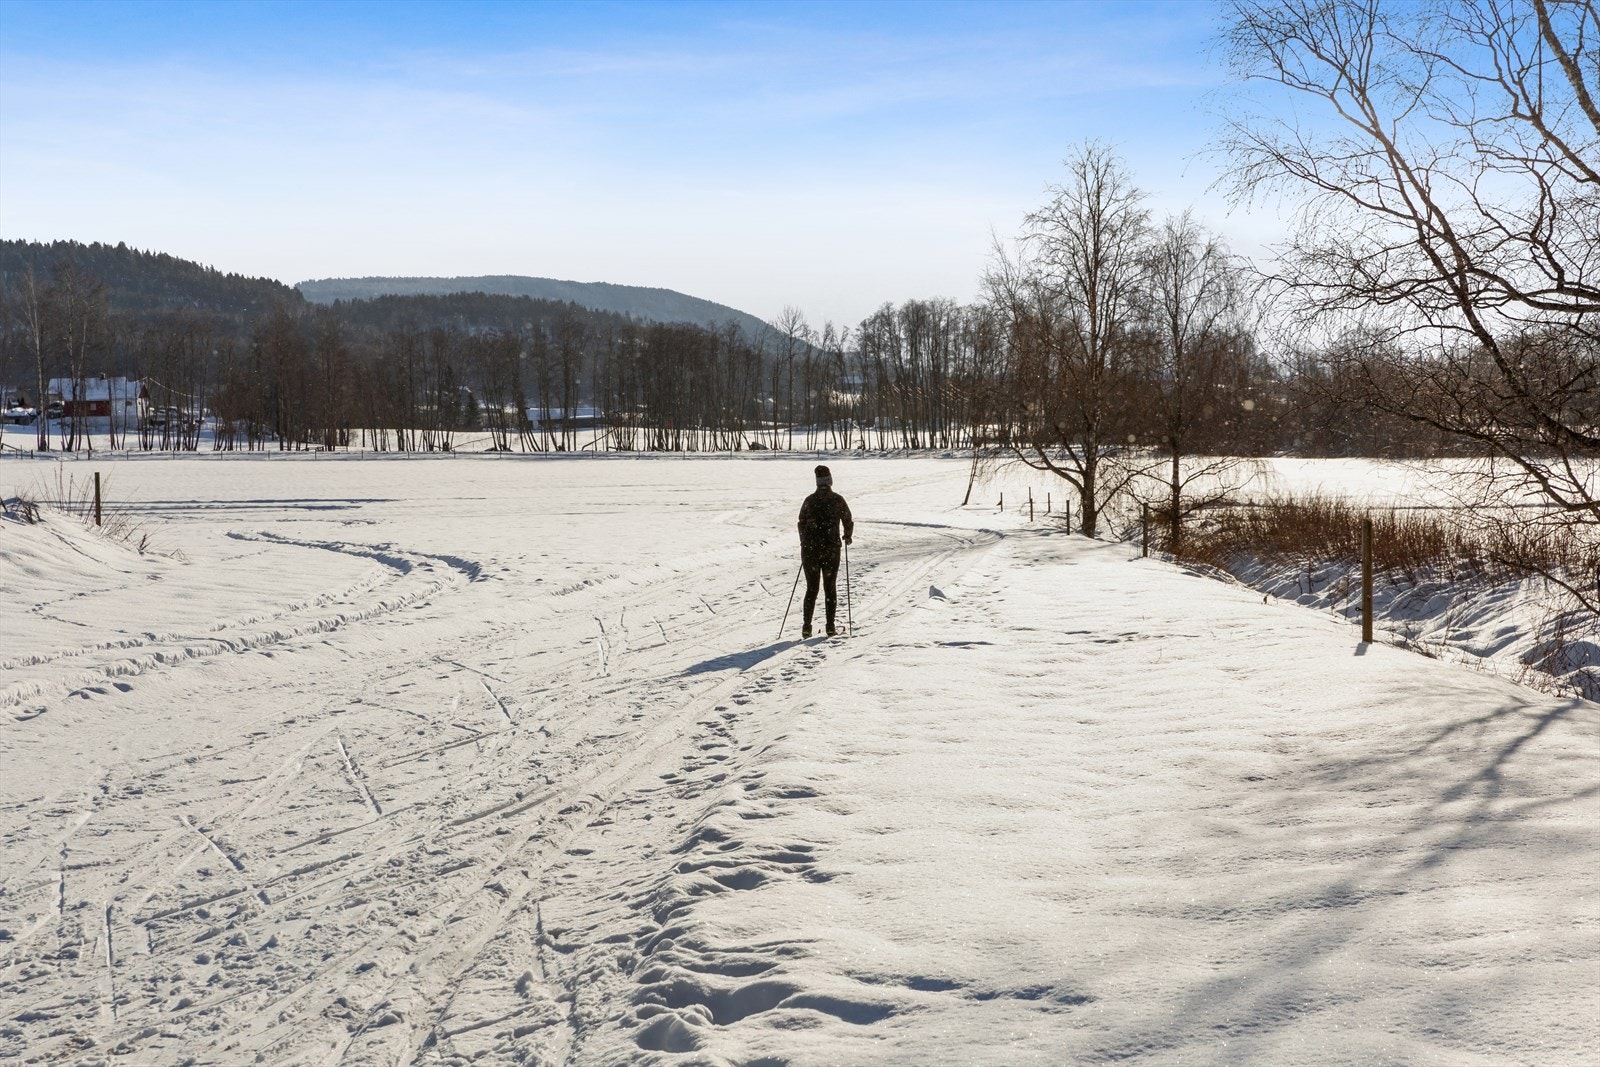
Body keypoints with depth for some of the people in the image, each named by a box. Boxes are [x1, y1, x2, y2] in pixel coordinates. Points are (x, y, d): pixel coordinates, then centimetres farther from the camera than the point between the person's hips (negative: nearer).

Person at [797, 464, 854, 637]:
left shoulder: (809, 500, 2)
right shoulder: (837, 500, -4)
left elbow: (801, 523, 7)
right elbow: (848, 521, 1)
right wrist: (847, 536, 22)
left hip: (810, 549, 2)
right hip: (831, 548, -1)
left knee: (811, 588, 9)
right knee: (830, 587, 9)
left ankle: (807, 627, 2)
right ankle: (830, 626, 6)